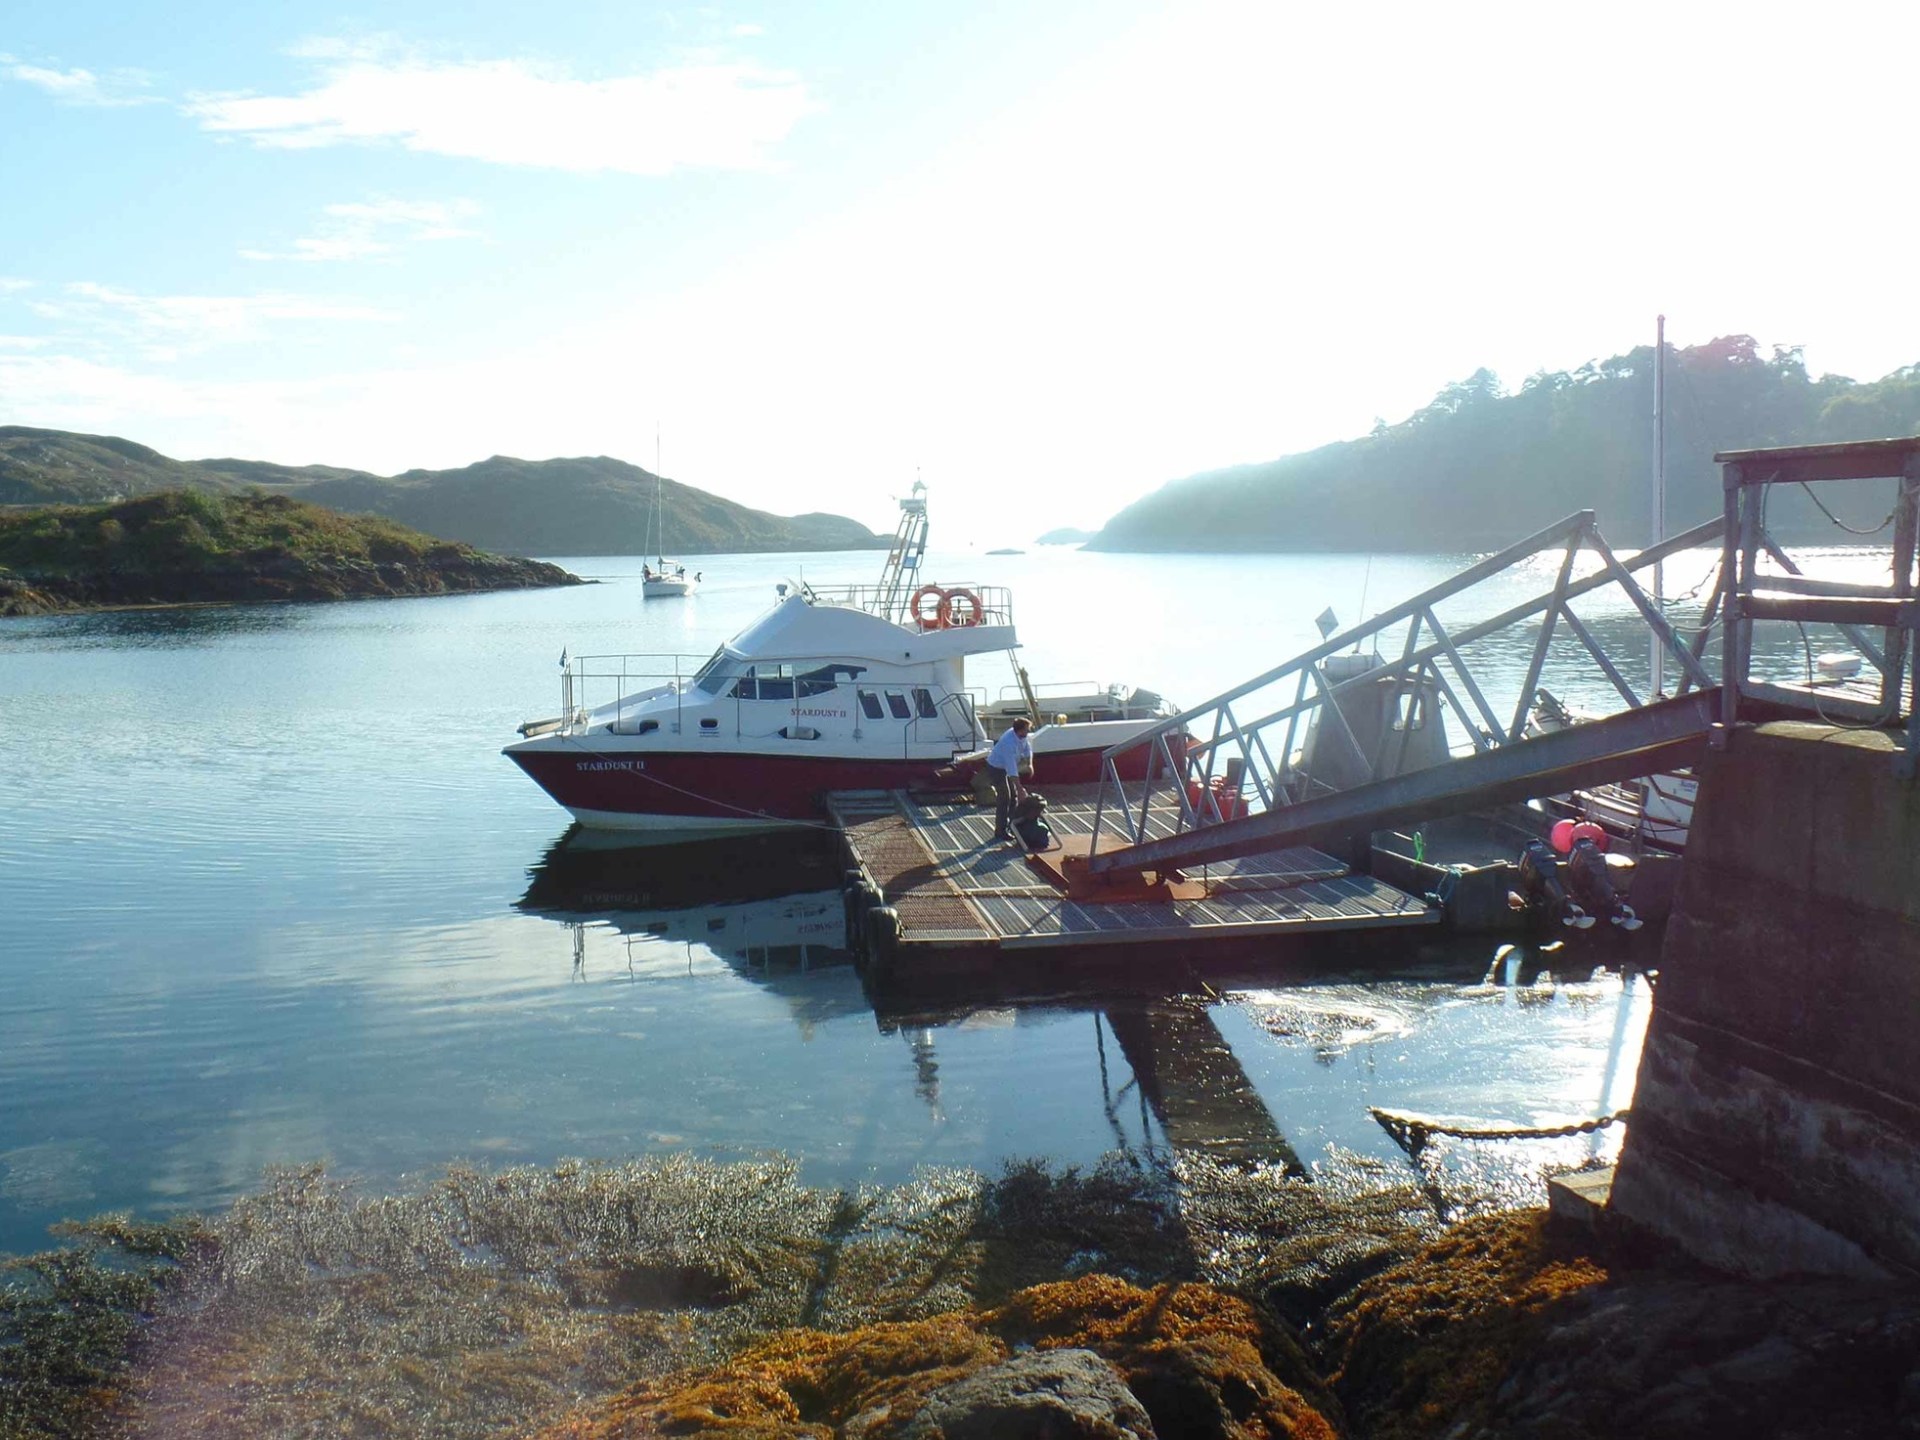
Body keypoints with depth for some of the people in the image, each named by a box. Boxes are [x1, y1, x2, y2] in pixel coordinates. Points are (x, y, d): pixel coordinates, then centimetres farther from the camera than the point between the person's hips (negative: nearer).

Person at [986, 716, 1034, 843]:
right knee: (1004, 798, -6)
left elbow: (1027, 747, 5)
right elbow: (1011, 770, -40)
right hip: (996, 768, -9)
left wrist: (1029, 764, -11)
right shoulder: (1009, 743, -38)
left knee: (1013, 796, 13)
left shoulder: (1021, 735, -14)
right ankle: (1000, 831, 2)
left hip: (1006, 766, 9)